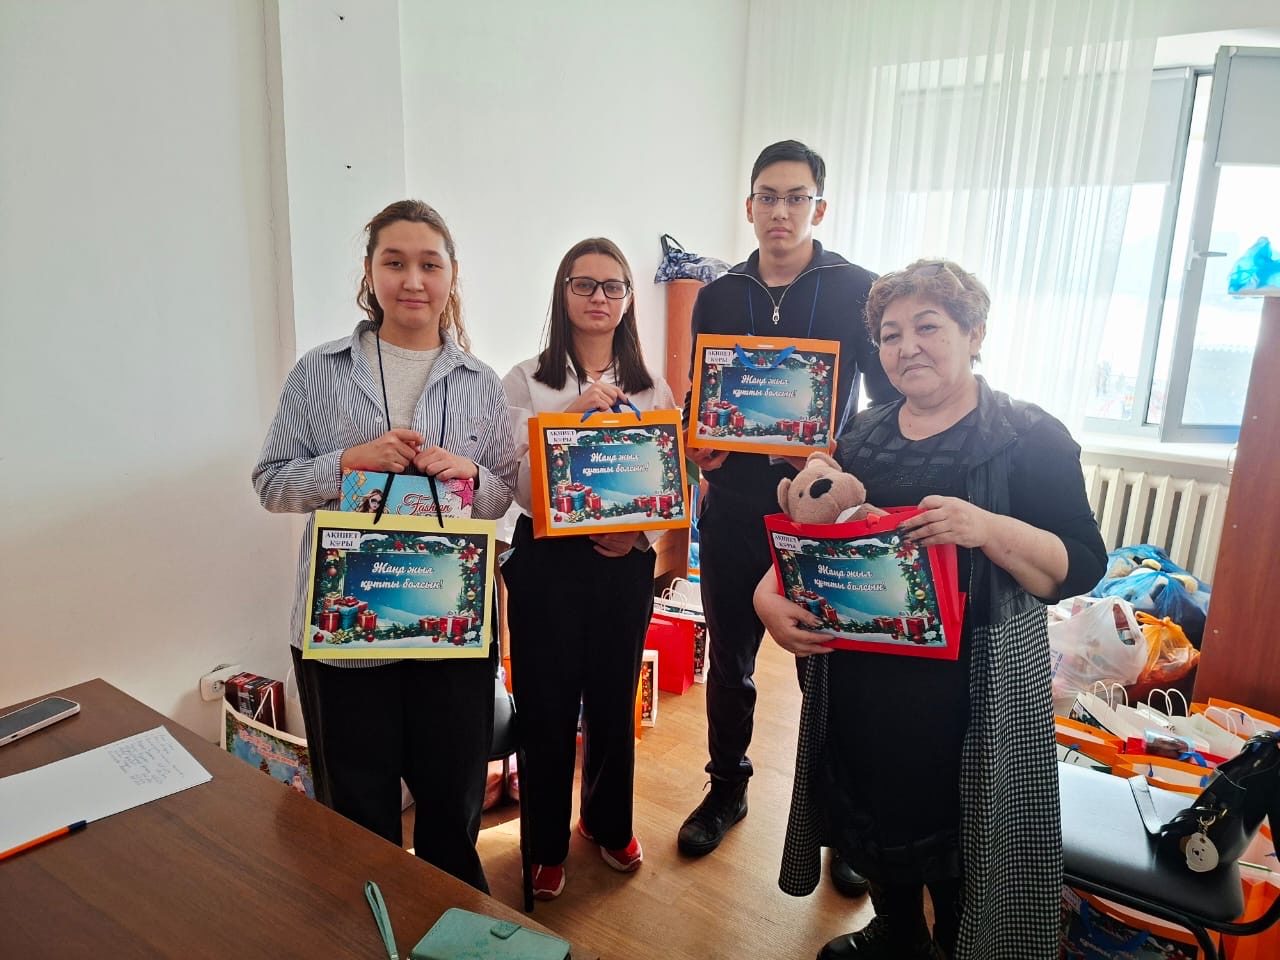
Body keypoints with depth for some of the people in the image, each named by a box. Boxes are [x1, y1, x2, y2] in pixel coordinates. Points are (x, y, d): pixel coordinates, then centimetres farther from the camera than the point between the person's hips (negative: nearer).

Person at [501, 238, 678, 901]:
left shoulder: (651, 388, 5)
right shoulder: (528, 380, -3)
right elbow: (520, 482, -11)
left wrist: (640, 533, -13)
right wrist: (574, 415, -23)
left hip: (625, 563, 3)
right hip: (547, 558, -2)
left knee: (614, 699, 16)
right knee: (546, 706, 7)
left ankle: (609, 823, 42)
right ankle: (546, 845, 32)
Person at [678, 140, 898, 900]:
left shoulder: (858, 291, -2)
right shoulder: (719, 297, 8)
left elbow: (893, 401, -4)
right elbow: (698, 399, 12)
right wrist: (698, 445, -8)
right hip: (734, 510, 3)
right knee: (729, 662, 15)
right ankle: (727, 788, 38)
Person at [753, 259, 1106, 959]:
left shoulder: (1031, 439, -6)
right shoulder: (861, 437, 9)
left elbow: (1081, 566, -11)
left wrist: (986, 528, -28)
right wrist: (768, 595, -10)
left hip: (969, 696, -5)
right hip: (857, 686, 5)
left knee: (957, 837, 9)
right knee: (873, 816, 20)